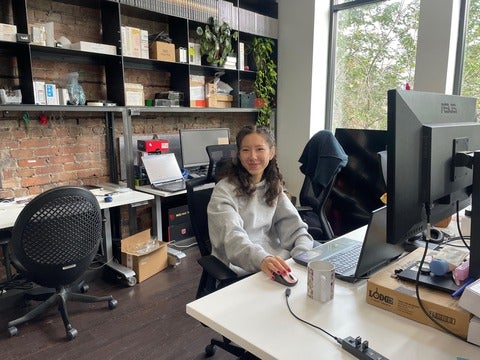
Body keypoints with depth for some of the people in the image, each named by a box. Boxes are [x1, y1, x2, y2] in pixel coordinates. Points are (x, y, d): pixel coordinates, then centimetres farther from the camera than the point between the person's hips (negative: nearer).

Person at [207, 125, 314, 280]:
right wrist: (261, 259, -42)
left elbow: (293, 225, 3)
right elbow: (232, 236, -24)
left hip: (279, 262, 6)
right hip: (241, 273, -6)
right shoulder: (224, 190, -9)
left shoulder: (273, 186, 10)